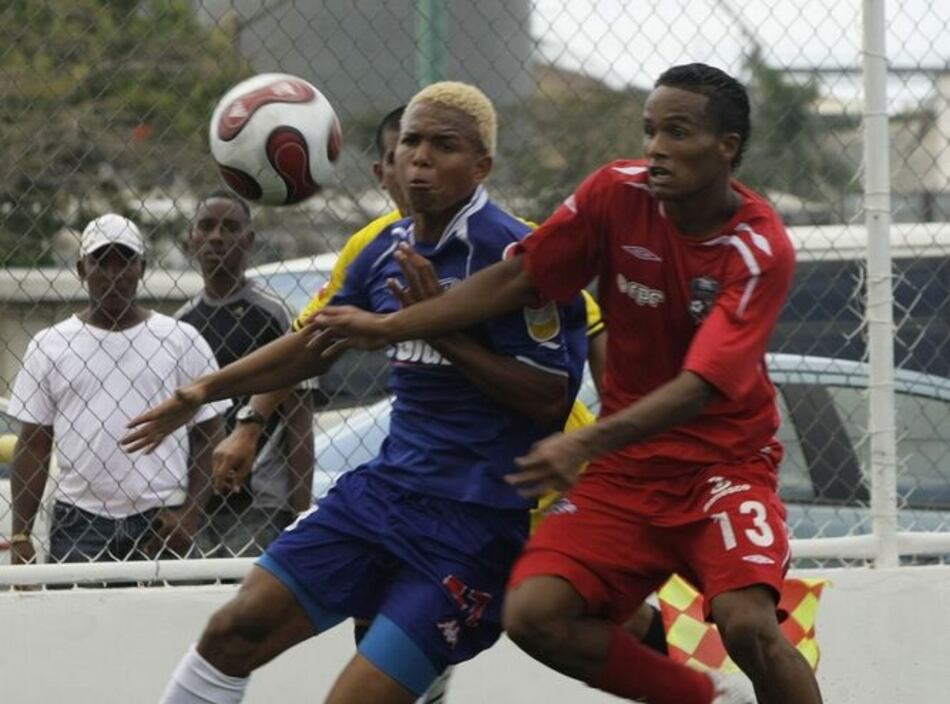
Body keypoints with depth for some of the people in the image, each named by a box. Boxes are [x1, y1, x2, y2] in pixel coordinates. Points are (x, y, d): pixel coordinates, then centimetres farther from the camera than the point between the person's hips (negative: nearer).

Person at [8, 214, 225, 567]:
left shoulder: (182, 341, 7)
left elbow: (208, 433, 8)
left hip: (161, 523, 0)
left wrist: (190, 515, -4)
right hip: (78, 522, 0)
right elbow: (33, 444, 9)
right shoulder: (49, 346, 9)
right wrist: (21, 536, 1)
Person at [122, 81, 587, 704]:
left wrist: (445, 332, -20)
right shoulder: (388, 250, 9)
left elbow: (550, 395, -17)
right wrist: (204, 392, 27)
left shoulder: (509, 252, -15)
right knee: (236, 631, 5)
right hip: (387, 487, 8)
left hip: (475, 521, -8)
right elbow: (316, 344, 26)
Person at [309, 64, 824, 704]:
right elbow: (519, 280, 2)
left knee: (747, 623, -30)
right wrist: (388, 327, -1)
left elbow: (702, 385, -28)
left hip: (725, 463, -4)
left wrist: (586, 444, -41)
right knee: (534, 614, -16)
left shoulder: (762, 250, -18)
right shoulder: (618, 194, -6)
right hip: (628, 468, 4)